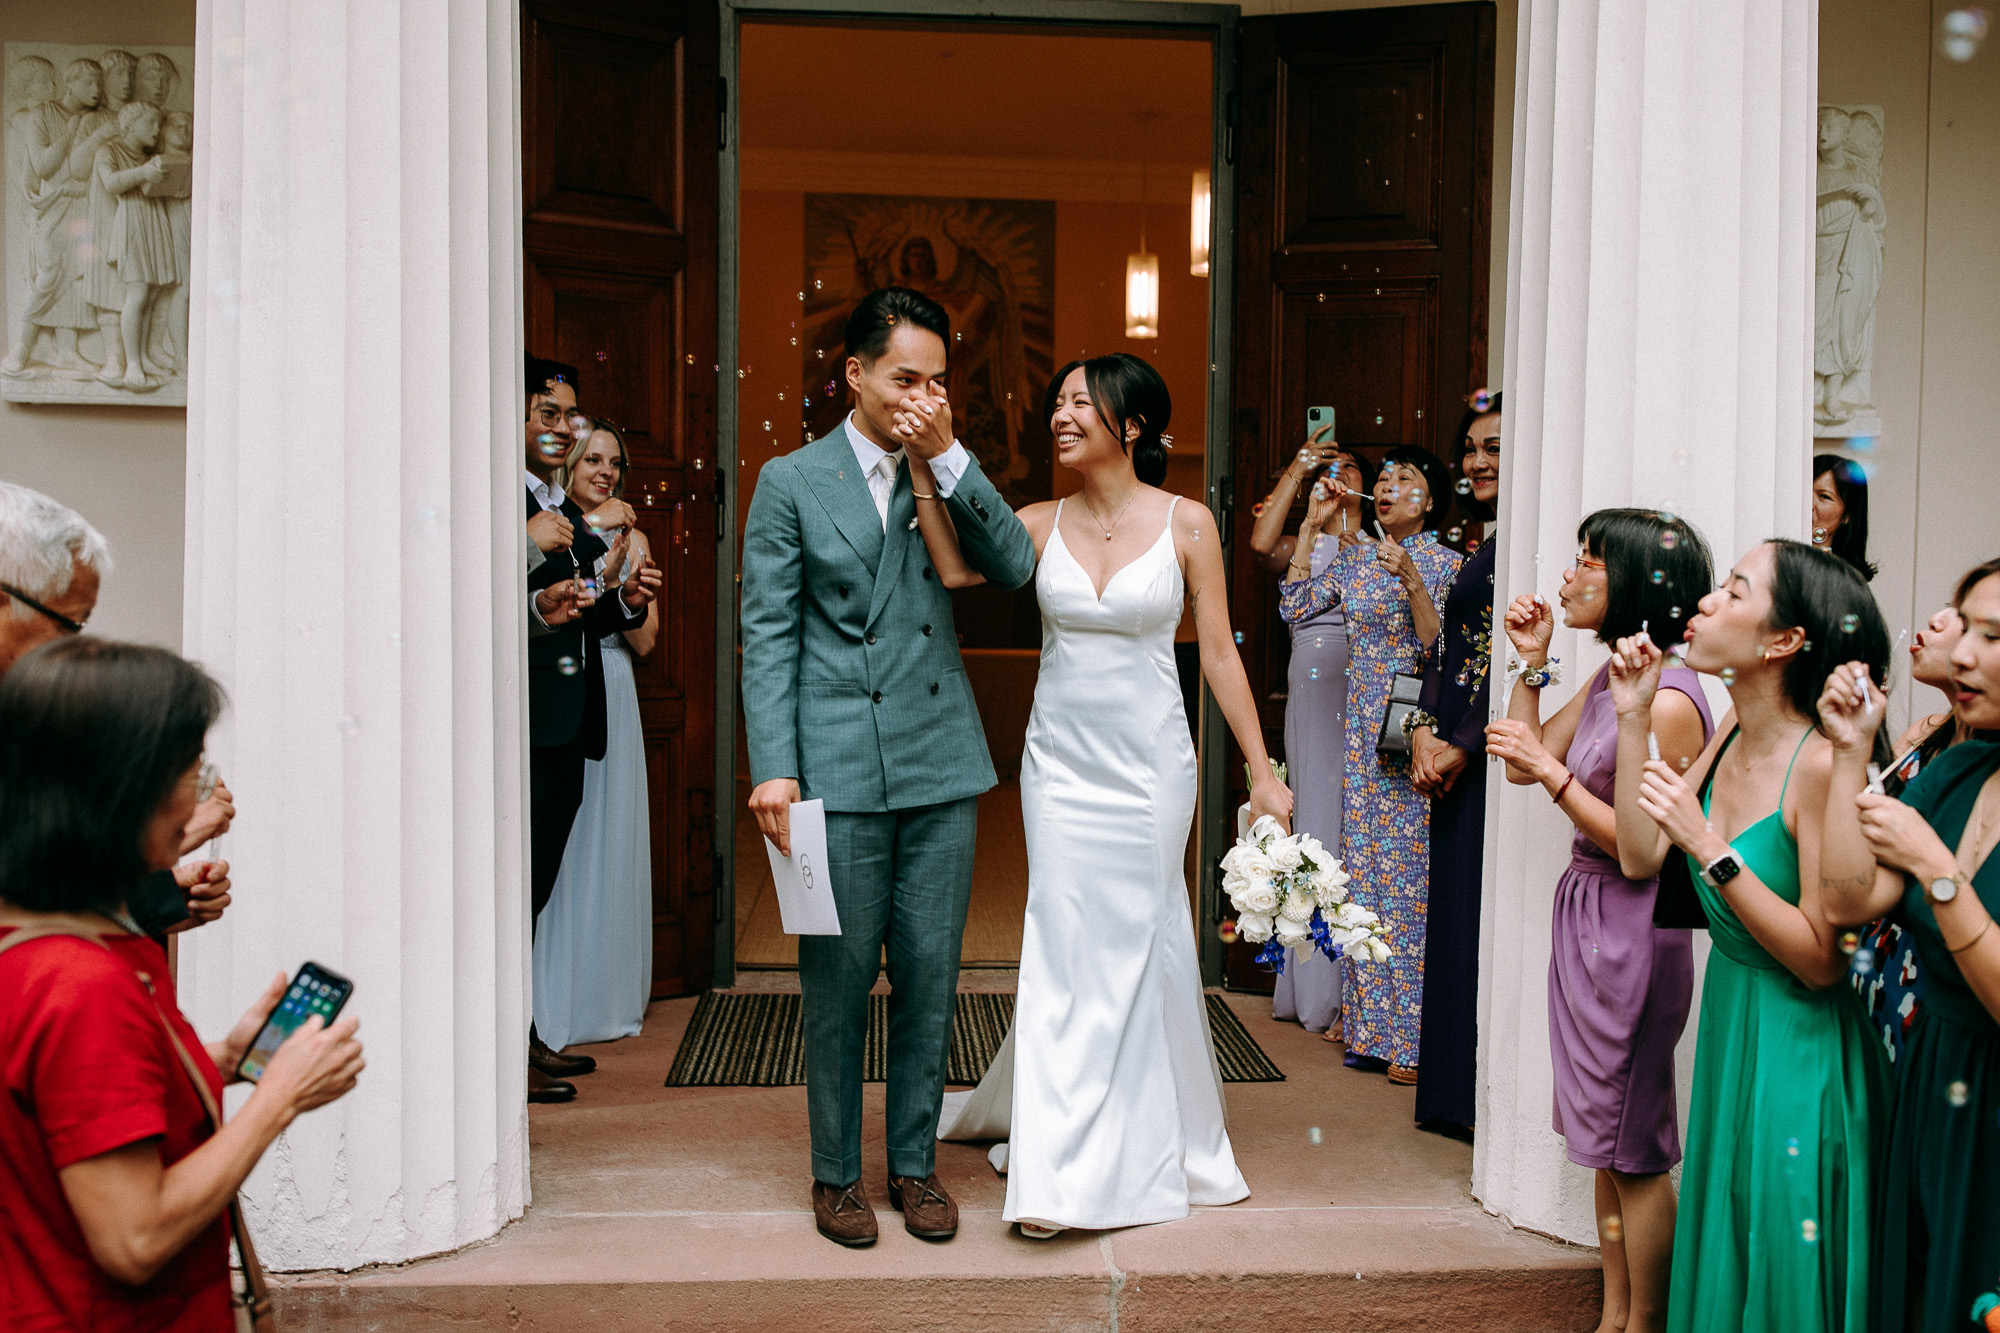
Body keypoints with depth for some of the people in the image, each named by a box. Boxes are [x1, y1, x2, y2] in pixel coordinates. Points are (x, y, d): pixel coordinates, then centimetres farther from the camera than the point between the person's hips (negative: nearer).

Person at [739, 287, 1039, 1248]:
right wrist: (774, 768, -11)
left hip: (941, 767, 3)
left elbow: (1015, 568, -3)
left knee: (930, 978, 8)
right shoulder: (790, 483, 2)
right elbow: (768, 634, -2)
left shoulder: (950, 478, 11)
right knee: (838, 981, 5)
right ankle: (836, 1174, 20)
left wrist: (948, 457, -10)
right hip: (837, 766, -3)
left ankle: (915, 1161, 23)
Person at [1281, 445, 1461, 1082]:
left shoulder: (1445, 564, -4)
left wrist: (1411, 581, -22)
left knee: (1411, 878, -5)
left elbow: (1441, 650, -11)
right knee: (1364, 870, 7)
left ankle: (1415, 1037, 4)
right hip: (1365, 736, 5)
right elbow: (1295, 605, 7)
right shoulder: (1357, 557, 11)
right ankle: (1372, 1028, 16)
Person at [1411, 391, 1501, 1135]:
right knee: (1454, 908, 13)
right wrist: (1425, 732, 1)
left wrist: (1462, 746, -13)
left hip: (1494, 756, -9)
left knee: (1485, 911, -4)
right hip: (1452, 756, 9)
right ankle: (1455, 1092, 23)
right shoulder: (1484, 546, 17)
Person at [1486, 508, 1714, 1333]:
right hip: (1584, 917, 9)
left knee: (1633, 1150, 5)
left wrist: (1554, 773, -22)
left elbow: (1641, 848, -22)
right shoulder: (1609, 678, 7)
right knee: (1605, 1144, 17)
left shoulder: (1666, 700, -21)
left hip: (1630, 931, -9)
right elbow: (1524, 763, 14)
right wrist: (1532, 664, 7)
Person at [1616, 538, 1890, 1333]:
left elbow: (1822, 959, -23)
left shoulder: (1820, 764, -25)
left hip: (1796, 1049, -7)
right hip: (1727, 1022, 7)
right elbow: (1640, 857, -2)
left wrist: (1711, 848, -30)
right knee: (1720, 1262, 22)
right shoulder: (1733, 736, -2)